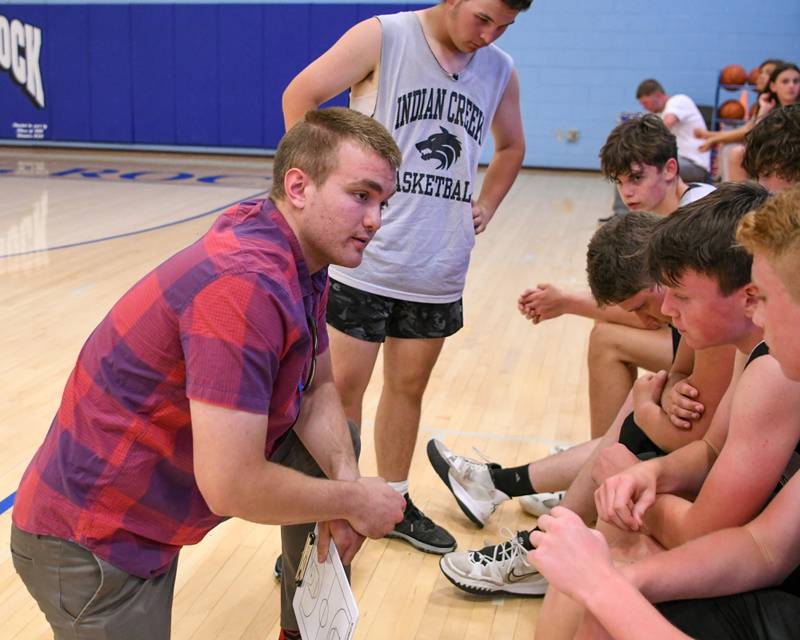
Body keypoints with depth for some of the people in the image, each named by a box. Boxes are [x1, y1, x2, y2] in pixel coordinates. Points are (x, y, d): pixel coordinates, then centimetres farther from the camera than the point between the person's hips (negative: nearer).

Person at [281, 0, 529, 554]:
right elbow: (300, 96, -2)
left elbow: (511, 146, 24)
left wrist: (487, 205, 11)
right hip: (365, 260, -4)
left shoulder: (500, 70, 7)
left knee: (409, 386, 15)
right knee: (344, 386, 2)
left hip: (440, 270, 4)